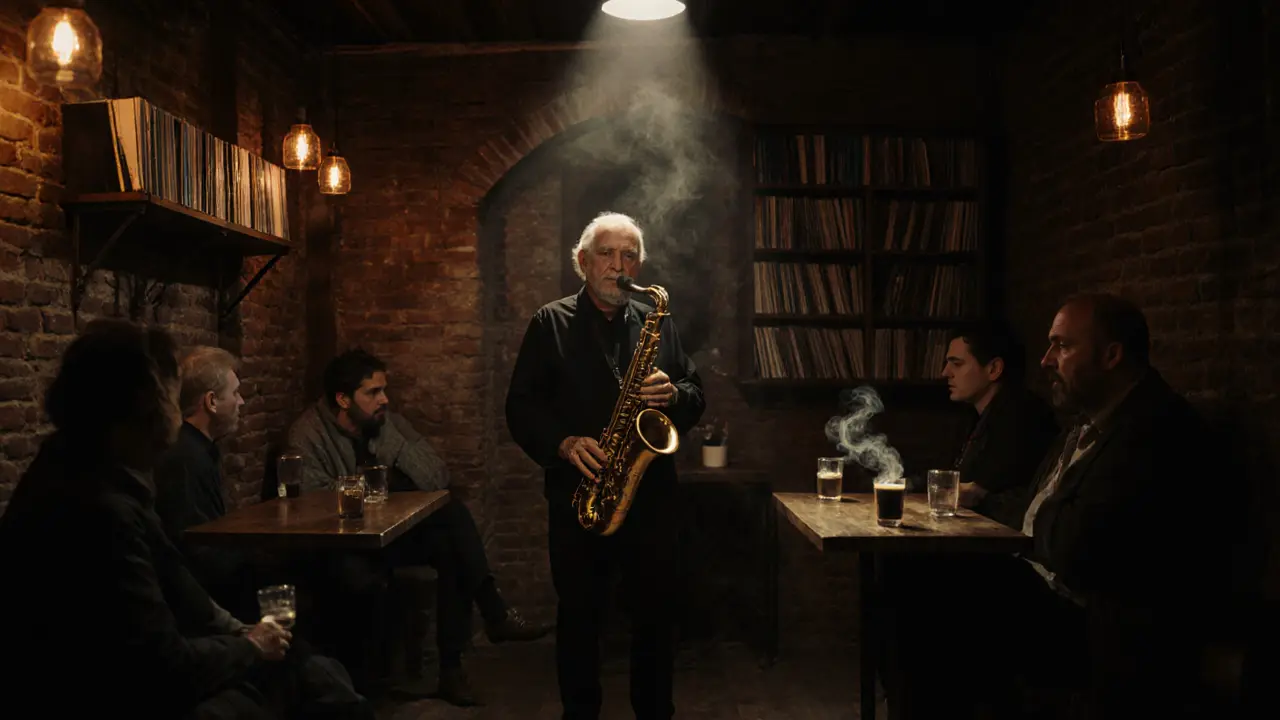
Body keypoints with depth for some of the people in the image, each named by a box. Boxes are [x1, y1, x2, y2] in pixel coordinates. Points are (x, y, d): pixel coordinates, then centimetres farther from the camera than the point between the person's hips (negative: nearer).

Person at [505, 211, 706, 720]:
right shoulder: (550, 323, 2)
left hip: (651, 497, 2)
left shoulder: (660, 325, 10)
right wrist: (564, 444, -18)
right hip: (577, 496, -2)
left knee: (656, 615, 9)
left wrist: (673, 394, -12)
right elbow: (521, 407, -2)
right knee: (579, 617, 8)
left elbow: (696, 397, 10)